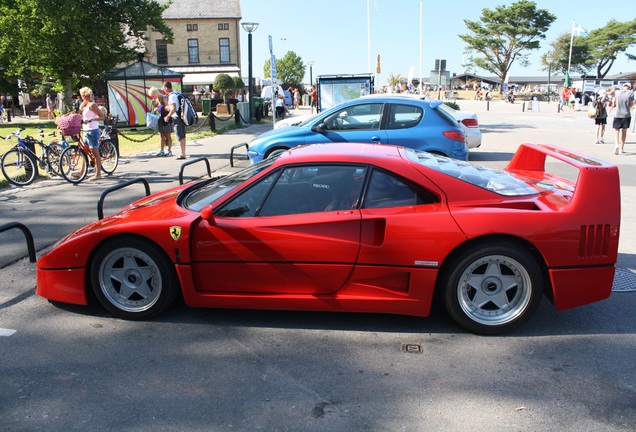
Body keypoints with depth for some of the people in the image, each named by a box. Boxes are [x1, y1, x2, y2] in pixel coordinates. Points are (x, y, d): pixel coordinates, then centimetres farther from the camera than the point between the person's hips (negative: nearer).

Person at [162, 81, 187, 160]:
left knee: (180, 137, -8)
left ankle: (183, 154, -8)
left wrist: (167, 116, -12)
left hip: (176, 118, -9)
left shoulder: (171, 96, -14)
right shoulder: (175, 94, 15)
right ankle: (183, 153, 17)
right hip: (181, 117, 9)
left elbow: (173, 109, -23)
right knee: (182, 136, 11)